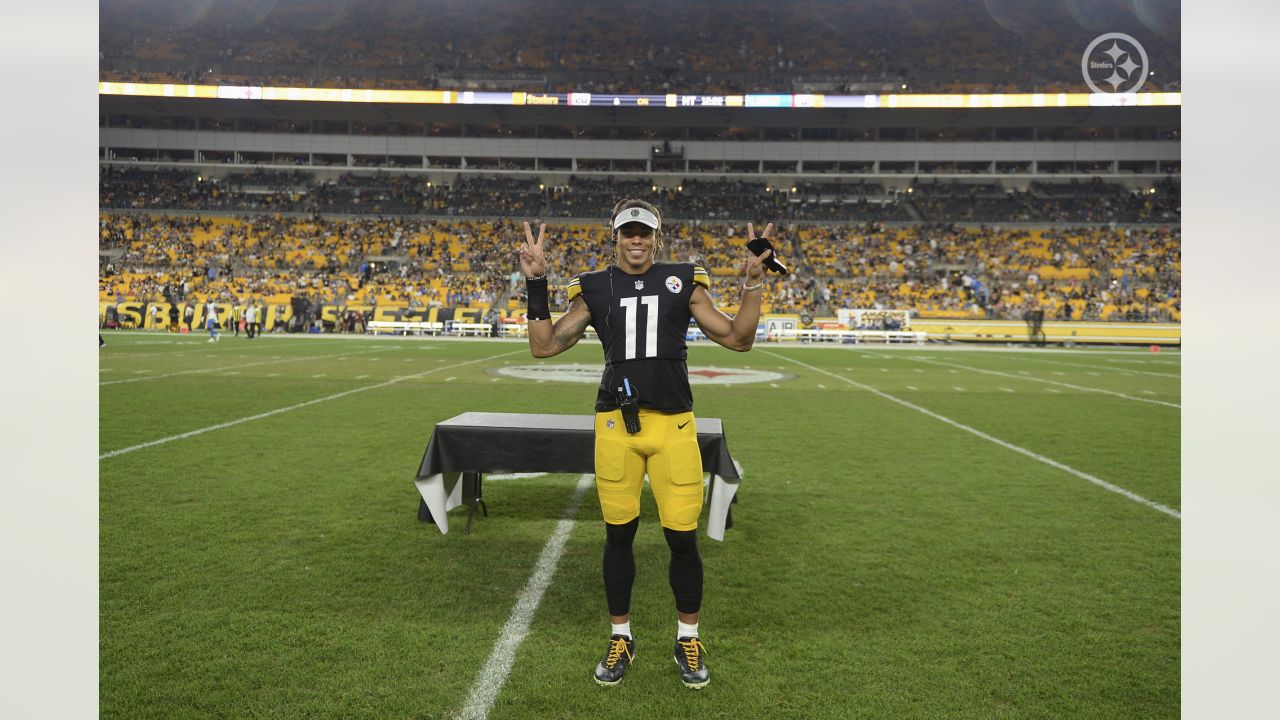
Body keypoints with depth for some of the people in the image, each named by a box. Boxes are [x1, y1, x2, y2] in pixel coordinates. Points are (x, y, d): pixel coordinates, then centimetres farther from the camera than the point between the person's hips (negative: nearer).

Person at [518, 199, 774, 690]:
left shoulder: (684, 282, 8)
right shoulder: (594, 289, 8)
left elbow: (738, 339, 8)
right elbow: (544, 346, 7)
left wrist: (753, 284, -2)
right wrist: (536, 284, 0)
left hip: (673, 424, 0)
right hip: (615, 423, 1)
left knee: (683, 537, 3)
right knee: (618, 535, 10)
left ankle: (687, 639, 25)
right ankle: (621, 638, 29)